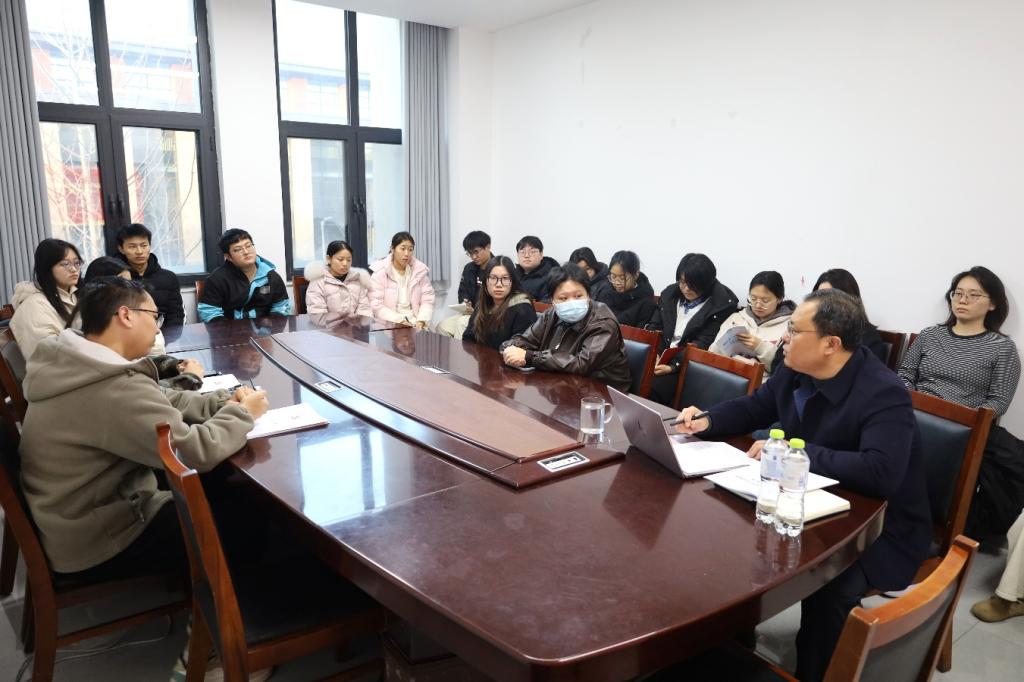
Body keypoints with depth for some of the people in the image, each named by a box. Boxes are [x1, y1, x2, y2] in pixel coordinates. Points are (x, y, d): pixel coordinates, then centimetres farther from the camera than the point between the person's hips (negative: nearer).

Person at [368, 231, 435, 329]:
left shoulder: (421, 270, 7)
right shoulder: (379, 271, -2)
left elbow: (427, 301, 4)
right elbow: (376, 305, -9)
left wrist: (421, 321, -14)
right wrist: (399, 321, -19)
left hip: (415, 322, 2)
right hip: (389, 325, -2)